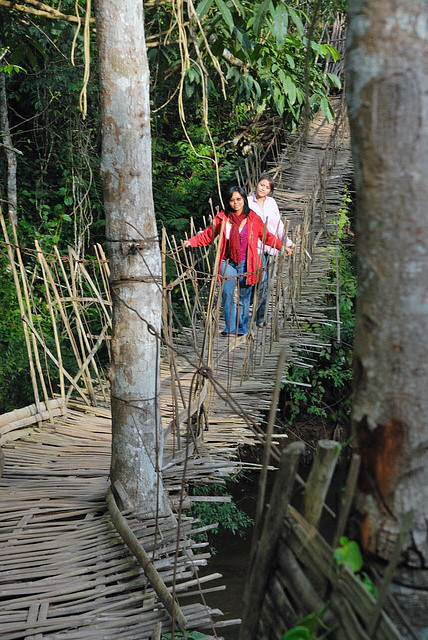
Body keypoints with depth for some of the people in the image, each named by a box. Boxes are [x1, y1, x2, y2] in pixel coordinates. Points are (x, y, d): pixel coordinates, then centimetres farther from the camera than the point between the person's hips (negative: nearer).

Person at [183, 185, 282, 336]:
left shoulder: (254, 219, 3)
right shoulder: (222, 218, 3)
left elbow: (267, 237, 14)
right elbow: (207, 235, 8)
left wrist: (282, 246, 7)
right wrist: (191, 242, -5)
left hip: (246, 263, 0)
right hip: (228, 262, 0)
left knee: (244, 297, 5)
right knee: (227, 294, -10)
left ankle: (242, 328, 19)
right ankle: (230, 328, -2)